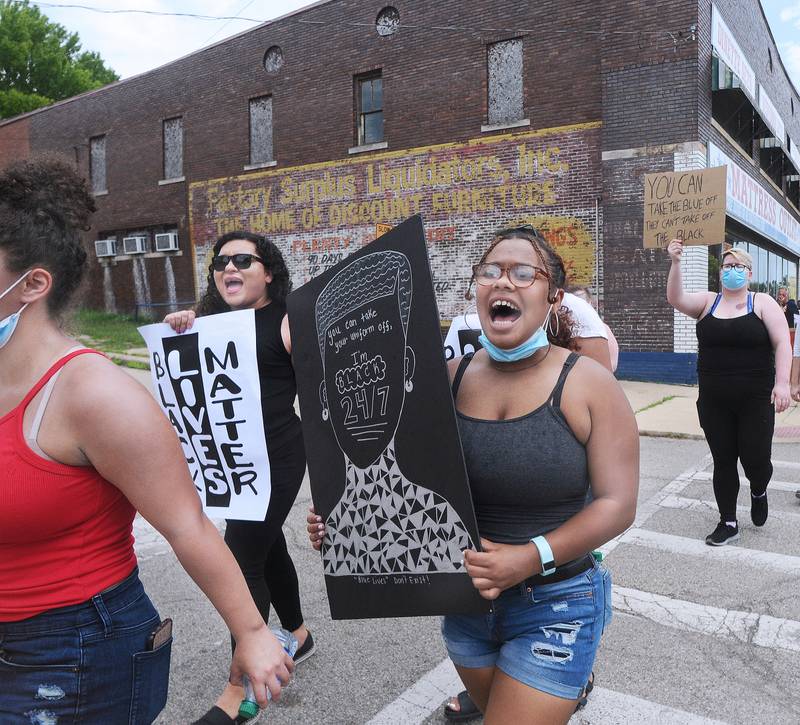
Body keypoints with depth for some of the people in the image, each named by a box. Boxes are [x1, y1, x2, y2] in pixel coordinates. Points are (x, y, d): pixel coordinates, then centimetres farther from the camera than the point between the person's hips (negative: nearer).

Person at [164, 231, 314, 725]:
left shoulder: (286, 323, -10)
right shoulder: (213, 323, 9)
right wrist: (179, 335, 1)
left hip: (275, 457, -7)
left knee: (241, 560, -5)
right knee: (268, 549, 20)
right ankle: (298, 636, 41)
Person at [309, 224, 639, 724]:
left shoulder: (588, 383, -13)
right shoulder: (453, 377, -4)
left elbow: (617, 504, -14)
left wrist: (532, 557, -26)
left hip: (553, 604, -4)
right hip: (466, 596, 4)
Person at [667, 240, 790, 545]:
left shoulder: (762, 303, 0)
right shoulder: (708, 302, 5)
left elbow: (782, 343, -7)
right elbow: (676, 299, -12)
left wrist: (782, 382, -19)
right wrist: (675, 263, -25)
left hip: (755, 400, -2)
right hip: (714, 402, 2)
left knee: (755, 458, -1)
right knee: (722, 461, 8)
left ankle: (758, 492, 35)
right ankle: (728, 522, 22)